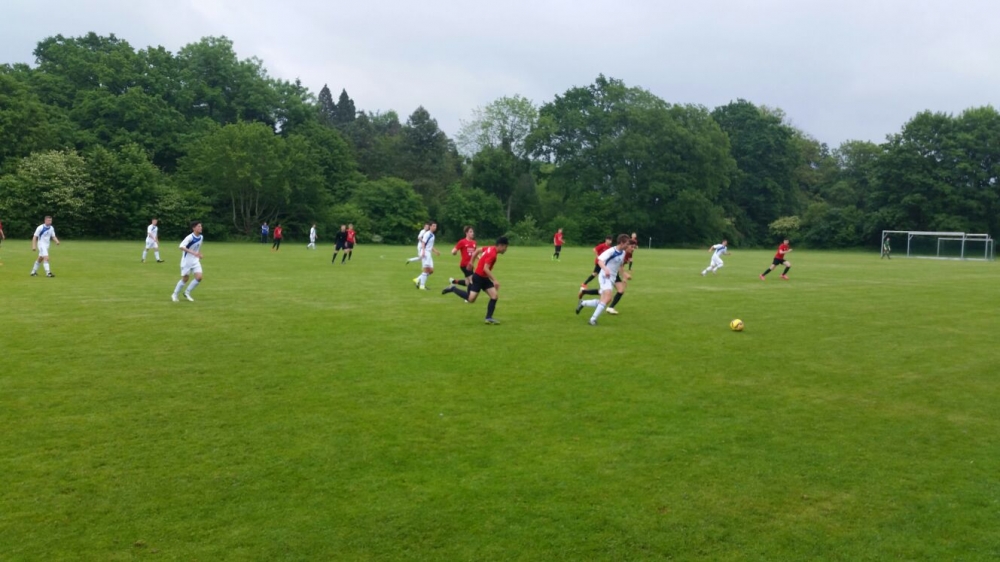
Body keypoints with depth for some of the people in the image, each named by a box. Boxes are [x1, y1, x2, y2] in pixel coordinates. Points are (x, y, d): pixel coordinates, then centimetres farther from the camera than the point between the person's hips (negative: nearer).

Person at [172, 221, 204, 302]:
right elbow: (181, 246, -32)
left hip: (195, 261, 6)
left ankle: (187, 293, 10)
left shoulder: (201, 237, 2)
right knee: (185, 279, 4)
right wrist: (193, 252, -40)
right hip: (186, 261, -6)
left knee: (199, 277, -9)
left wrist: (199, 254, 6)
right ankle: (175, 295, 24)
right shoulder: (190, 237, -21)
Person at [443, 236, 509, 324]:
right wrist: (494, 280, -31)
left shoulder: (490, 248, 5)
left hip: (484, 278, 10)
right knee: (471, 299, -7)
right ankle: (453, 289, 11)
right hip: (479, 277, -9)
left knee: (495, 296, -2)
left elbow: (477, 250, 17)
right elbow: (485, 269, -30)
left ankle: (489, 318, 0)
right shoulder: (492, 254, -23)